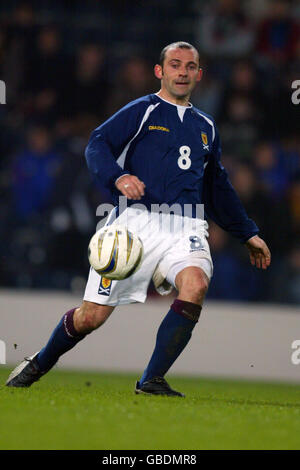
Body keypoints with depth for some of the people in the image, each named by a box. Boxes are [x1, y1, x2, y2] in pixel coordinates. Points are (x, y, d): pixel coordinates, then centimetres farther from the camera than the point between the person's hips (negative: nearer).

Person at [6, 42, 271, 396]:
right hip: (137, 221, -4)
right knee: (92, 315, -6)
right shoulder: (141, 111, 6)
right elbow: (97, 145, -7)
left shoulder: (205, 127, 23)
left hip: (186, 226, 4)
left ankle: (151, 381, -21)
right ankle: (38, 365, 23)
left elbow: (218, 190, 34)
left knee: (195, 284, -29)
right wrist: (118, 177, -26)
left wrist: (247, 234, 33)